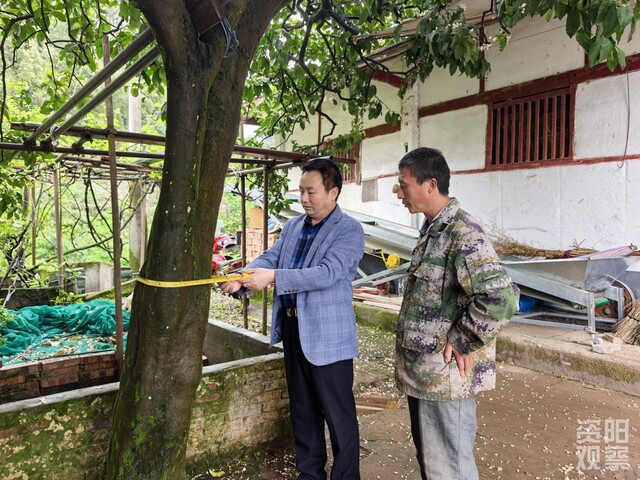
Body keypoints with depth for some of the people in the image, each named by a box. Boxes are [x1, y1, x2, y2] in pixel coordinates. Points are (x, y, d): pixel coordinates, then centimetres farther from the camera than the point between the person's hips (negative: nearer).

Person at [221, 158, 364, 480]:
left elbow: (328, 272, -24)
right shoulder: (292, 227, 10)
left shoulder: (350, 230, -11)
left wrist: (273, 277, -31)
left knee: (338, 414, 6)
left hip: (327, 334, -7)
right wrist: (241, 279, -17)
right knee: (302, 409, 19)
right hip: (292, 328, 7)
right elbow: (269, 258, 3)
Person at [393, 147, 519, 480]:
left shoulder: (463, 235, -21)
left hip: (444, 376, -9)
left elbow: (502, 299, -32)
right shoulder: (431, 230, 9)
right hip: (421, 371, 9)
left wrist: (460, 342, -20)